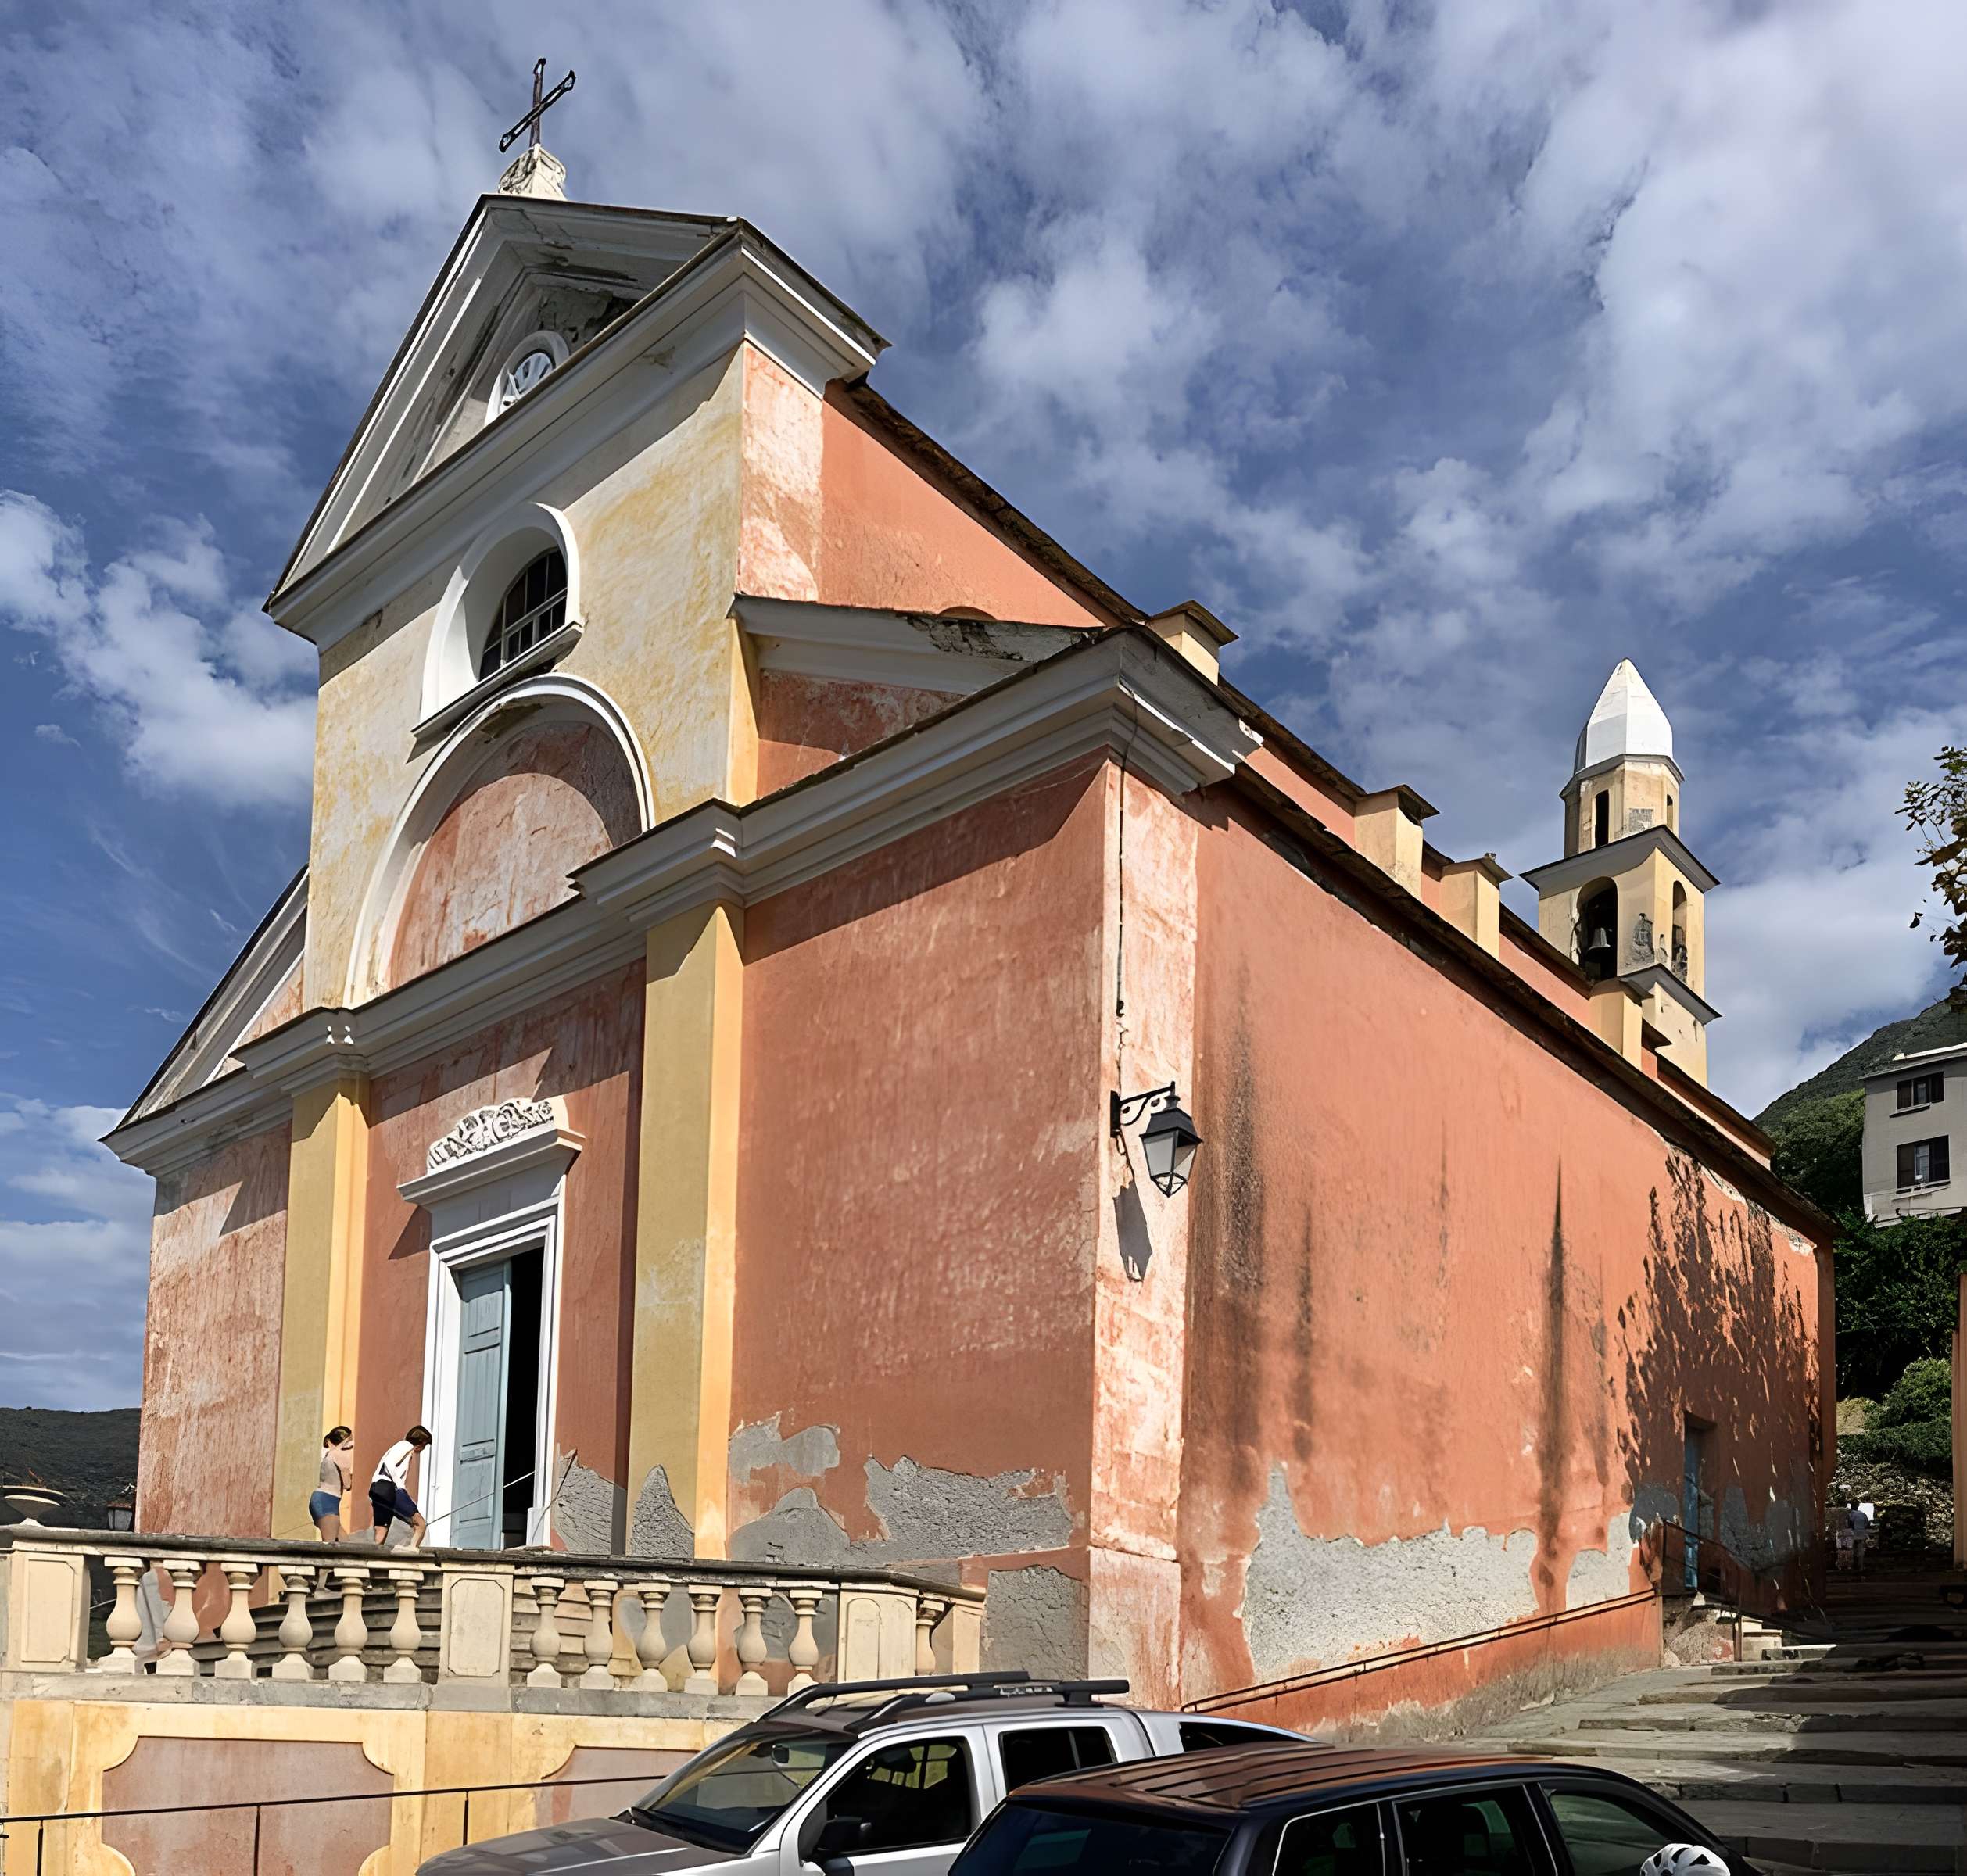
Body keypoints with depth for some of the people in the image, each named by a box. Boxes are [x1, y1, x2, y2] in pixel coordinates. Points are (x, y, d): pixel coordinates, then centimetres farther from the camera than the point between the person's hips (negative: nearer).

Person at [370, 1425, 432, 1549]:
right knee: (420, 1524, -9)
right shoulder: (407, 1446, 4)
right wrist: (400, 1486, -14)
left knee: (379, 1540, 4)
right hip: (389, 1490, -9)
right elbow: (389, 1464, -13)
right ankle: (411, 1549, -26)